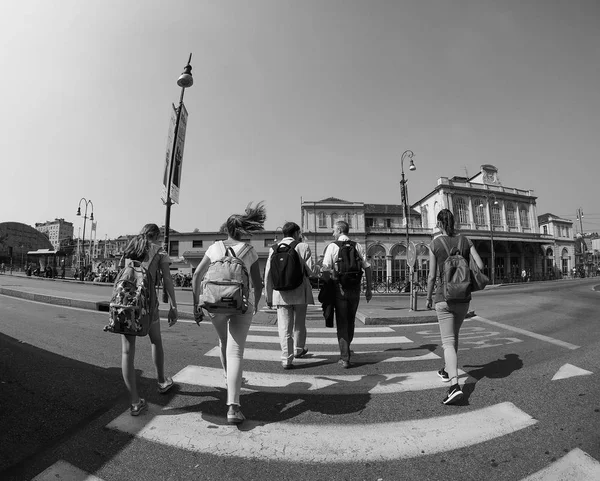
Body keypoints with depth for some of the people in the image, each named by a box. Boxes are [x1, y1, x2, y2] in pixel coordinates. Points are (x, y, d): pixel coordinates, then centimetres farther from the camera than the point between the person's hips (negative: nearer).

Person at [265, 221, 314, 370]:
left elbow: (268, 275, 2)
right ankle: (298, 350, 39)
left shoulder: (274, 248, 1)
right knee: (299, 323, 19)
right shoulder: (303, 247, -5)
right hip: (300, 292, 0)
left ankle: (286, 359, 8)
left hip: (281, 293, 1)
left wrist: (269, 296, 10)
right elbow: (310, 270, -11)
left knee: (284, 326, 6)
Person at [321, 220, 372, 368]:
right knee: (350, 320, 20)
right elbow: (367, 267, 1)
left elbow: (325, 270, -12)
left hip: (339, 287, -3)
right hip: (355, 288, 4)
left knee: (342, 322, 5)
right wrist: (369, 288, 8)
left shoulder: (332, 246, -6)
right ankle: (346, 349, 39)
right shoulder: (357, 246, 4)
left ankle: (345, 358, 5)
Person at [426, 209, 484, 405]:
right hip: (463, 298, 4)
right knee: (453, 335, 25)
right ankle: (447, 371, 42)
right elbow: (480, 265, -4)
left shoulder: (434, 243, -8)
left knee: (448, 342, -4)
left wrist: (428, 298, 6)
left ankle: (455, 385, -20)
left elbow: (432, 276, -8)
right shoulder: (465, 240, 2)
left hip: (444, 297, -4)